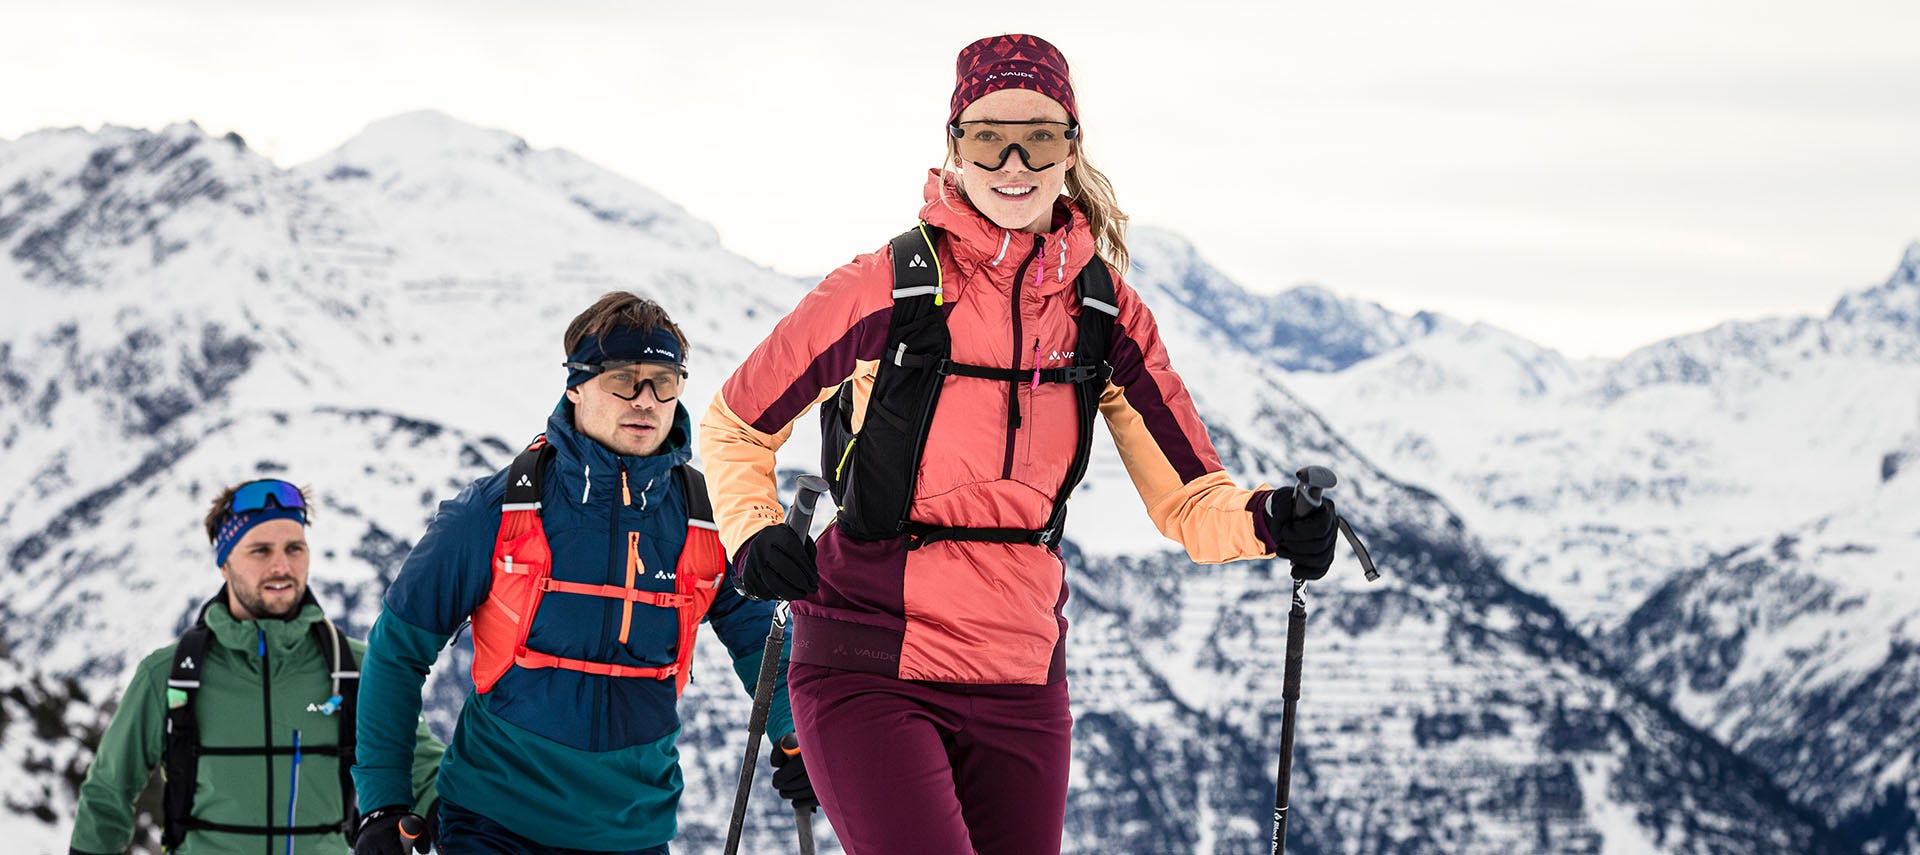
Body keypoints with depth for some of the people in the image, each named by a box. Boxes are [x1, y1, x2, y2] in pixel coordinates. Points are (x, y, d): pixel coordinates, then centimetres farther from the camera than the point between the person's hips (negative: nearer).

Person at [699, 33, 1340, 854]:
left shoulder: (1104, 310, 4)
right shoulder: (884, 291, -7)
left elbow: (1191, 503, 4)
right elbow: (735, 427, 7)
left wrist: (1270, 523, -17)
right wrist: (754, 537, -10)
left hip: (1020, 685, 4)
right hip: (869, 682, -4)